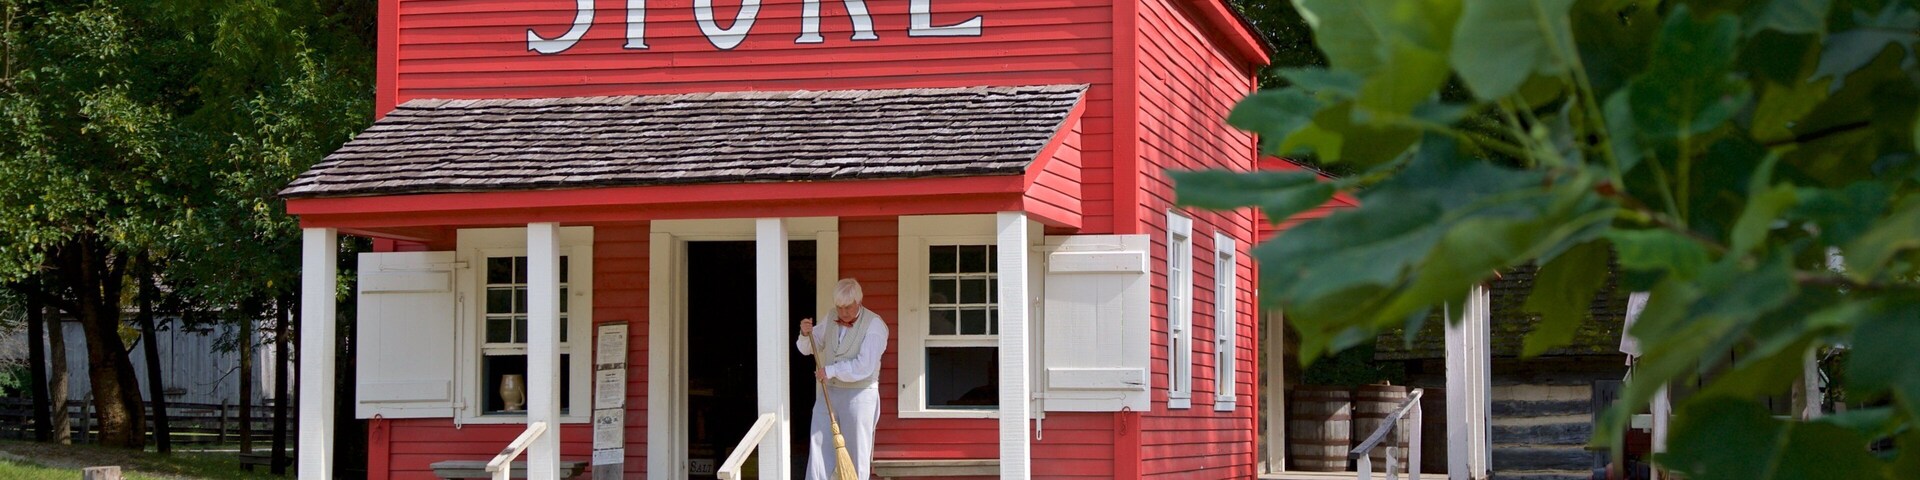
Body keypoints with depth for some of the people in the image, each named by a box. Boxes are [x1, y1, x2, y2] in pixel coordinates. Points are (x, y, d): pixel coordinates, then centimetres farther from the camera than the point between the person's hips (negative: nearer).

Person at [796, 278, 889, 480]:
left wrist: (831, 370, -19)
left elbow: (864, 367, -22)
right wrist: (805, 334, -8)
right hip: (827, 393, 5)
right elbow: (807, 348, 13)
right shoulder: (831, 318, 7)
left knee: (857, 453, 2)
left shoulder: (874, 325, -13)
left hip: (858, 395, -5)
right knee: (819, 446, 1)